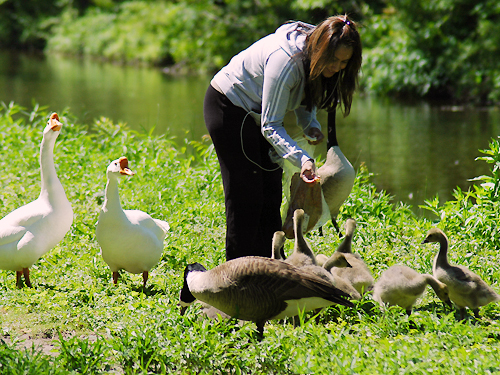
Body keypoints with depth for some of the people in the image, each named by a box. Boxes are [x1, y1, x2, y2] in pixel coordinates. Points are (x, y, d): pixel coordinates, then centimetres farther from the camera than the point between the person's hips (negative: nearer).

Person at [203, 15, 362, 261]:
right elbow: (270, 126, -31)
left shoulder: (311, 58, -11)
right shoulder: (285, 60, -35)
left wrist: (310, 125, -9)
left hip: (255, 111, 9)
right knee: (245, 196, -9)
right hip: (228, 108, -9)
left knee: (271, 193, 5)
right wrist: (302, 160, -43)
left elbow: (304, 96, 11)